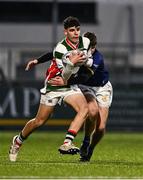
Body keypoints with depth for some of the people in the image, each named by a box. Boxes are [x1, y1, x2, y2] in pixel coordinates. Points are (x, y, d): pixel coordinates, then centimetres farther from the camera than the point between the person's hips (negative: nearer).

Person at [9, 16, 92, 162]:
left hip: (70, 86, 5)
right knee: (39, 121, 4)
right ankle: (18, 141, 32)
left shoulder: (85, 42, -7)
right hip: (53, 86, -5)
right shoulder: (61, 48, -25)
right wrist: (72, 63, -39)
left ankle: (66, 144, -28)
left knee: (84, 109, -24)